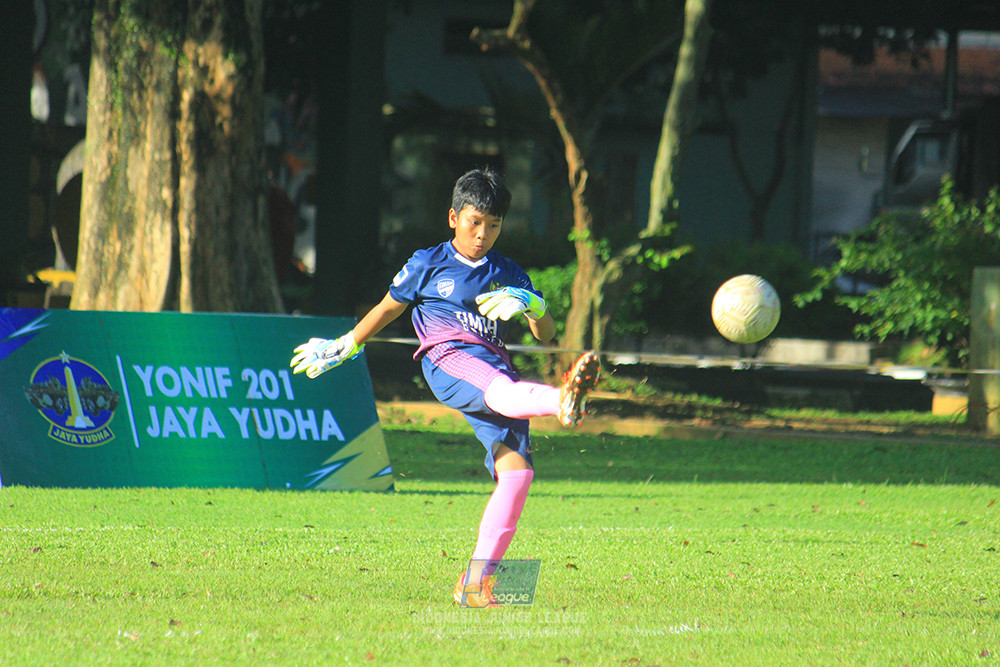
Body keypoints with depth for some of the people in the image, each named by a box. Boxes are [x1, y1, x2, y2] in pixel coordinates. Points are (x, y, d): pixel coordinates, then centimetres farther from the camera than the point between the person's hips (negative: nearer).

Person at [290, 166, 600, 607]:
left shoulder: (508, 275, 22)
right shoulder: (427, 265, 16)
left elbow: (546, 335, 15)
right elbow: (386, 310, 29)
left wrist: (532, 305, -7)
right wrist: (343, 348, 36)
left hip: (493, 365, 4)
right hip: (448, 359, -4)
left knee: (517, 470, -14)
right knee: (502, 390, -39)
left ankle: (475, 582, -10)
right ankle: (563, 400, -76)